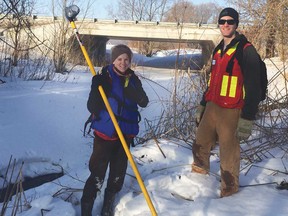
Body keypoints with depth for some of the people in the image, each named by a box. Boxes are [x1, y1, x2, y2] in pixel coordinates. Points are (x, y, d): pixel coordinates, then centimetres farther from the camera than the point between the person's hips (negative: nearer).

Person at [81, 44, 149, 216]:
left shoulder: (133, 79, 4)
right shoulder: (104, 78, -8)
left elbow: (144, 103, -5)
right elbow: (92, 107, -12)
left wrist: (132, 91, -23)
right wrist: (97, 88, -28)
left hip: (126, 132, 5)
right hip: (105, 132, -4)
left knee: (118, 172, 14)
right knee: (97, 173, -7)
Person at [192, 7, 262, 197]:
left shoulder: (246, 51, -12)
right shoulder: (218, 50, 14)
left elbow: (253, 88, -16)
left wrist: (247, 120, -19)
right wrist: (202, 105, 24)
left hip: (231, 113, -7)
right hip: (211, 108, 7)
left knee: (228, 154, 2)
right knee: (200, 145, 20)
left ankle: (229, 189, 23)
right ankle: (200, 170, 47)